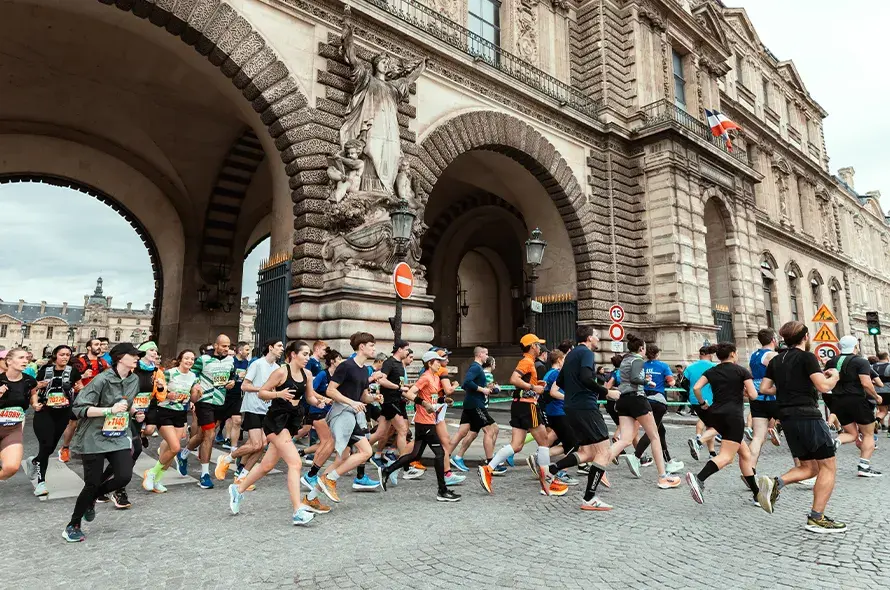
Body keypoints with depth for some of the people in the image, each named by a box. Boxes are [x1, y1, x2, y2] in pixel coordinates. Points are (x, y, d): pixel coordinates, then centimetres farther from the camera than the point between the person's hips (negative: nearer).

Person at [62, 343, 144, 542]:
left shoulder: (134, 380, 5)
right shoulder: (102, 380, -17)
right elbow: (78, 408, -18)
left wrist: (132, 410, 6)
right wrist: (109, 410, -25)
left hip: (119, 438, 6)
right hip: (94, 438, -6)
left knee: (124, 476, -8)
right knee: (92, 483, -1)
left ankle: (91, 499, 24)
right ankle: (72, 526, 24)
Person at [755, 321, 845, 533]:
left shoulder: (776, 360, 13)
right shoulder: (807, 357, -7)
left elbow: (764, 388, 12)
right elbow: (824, 386, -15)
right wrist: (834, 376, 6)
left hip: (787, 417, 7)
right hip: (807, 415, -7)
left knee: (809, 467, 15)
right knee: (828, 466, 4)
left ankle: (775, 483, -9)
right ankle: (817, 519, 2)